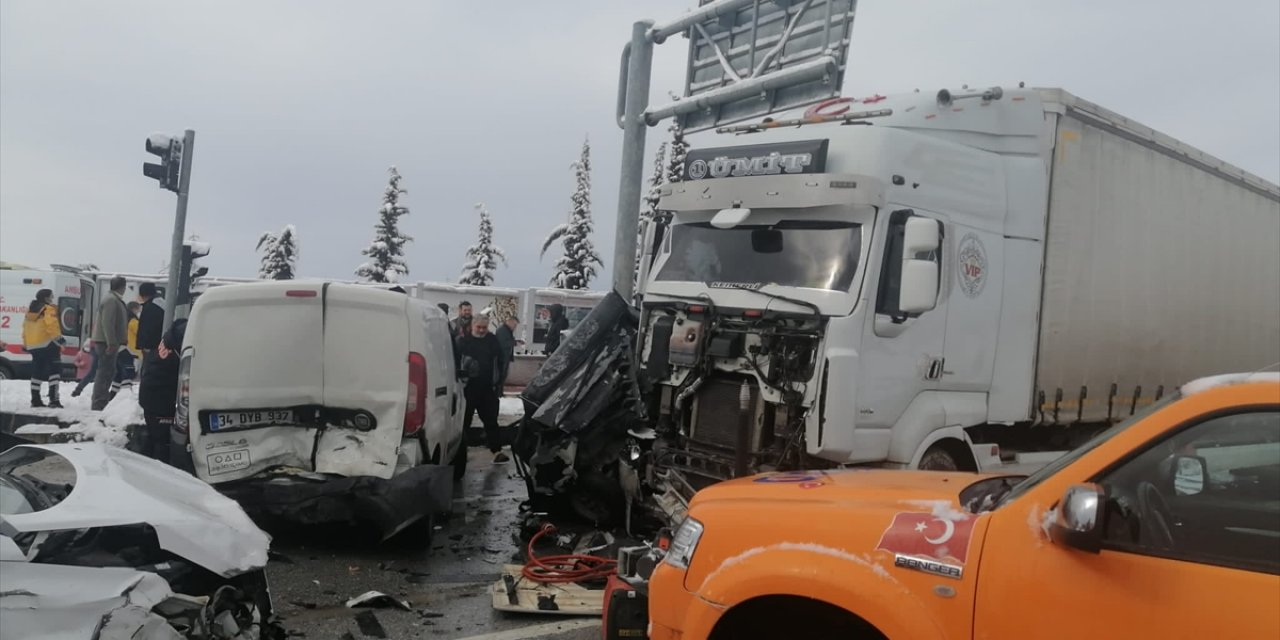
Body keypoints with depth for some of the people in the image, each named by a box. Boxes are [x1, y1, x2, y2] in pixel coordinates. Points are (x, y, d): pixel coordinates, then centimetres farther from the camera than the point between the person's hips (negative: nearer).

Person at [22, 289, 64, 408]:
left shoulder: (29, 311, 18)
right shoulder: (48, 310, -8)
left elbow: (25, 328, 21)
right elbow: (52, 325, -23)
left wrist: (26, 344, 26)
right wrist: (59, 337, -24)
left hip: (33, 346, 8)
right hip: (48, 344, -8)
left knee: (37, 372, 16)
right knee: (54, 371, -8)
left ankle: (35, 400, 18)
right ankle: (54, 400, -18)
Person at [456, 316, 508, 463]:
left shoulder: (493, 341, 7)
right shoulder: (463, 341, -1)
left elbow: (499, 363, 12)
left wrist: (498, 382, 9)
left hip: (487, 388, 2)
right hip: (467, 388, -2)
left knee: (491, 420, 3)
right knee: (464, 420, 7)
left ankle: (496, 450, 3)